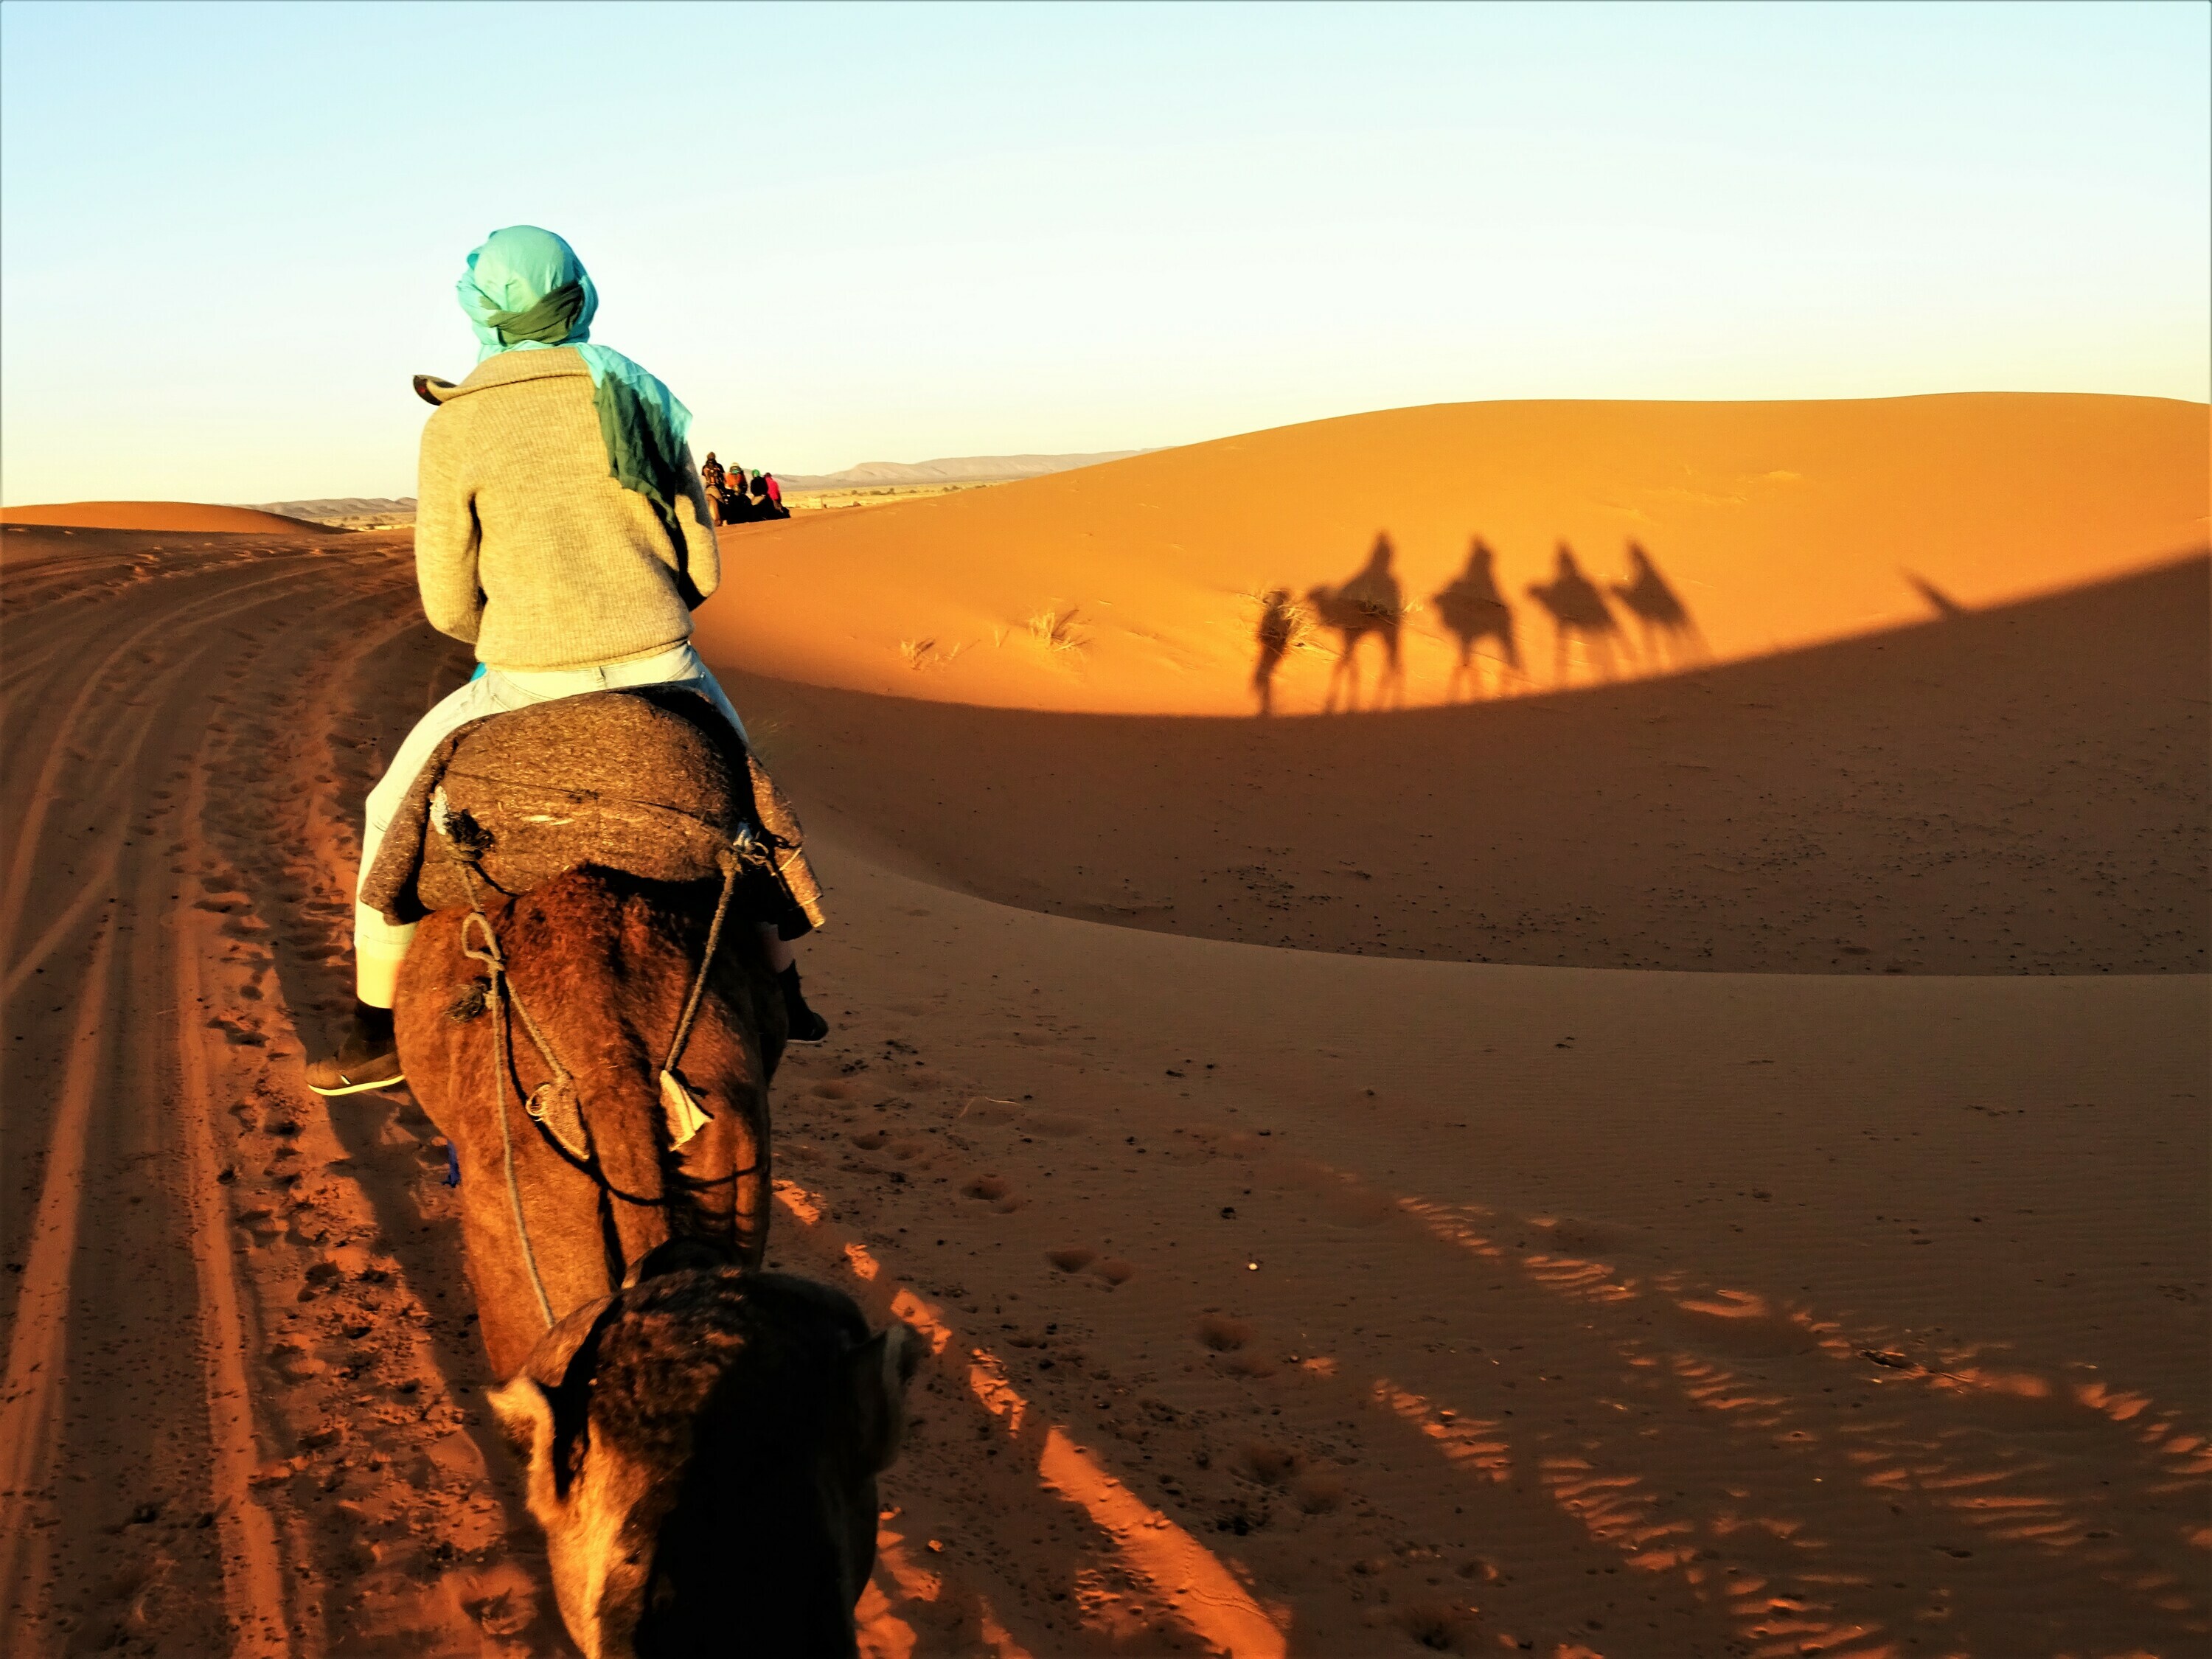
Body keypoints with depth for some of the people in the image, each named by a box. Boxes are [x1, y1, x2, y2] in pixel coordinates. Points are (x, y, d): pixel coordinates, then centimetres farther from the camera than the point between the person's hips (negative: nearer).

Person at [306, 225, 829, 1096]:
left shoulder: (452, 430, -4)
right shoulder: (642, 399, 4)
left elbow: (448, 603, -1)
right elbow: (703, 568, 6)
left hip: (529, 687, -2)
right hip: (662, 672, 3)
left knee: (396, 813, 20)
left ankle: (375, 1034, 22)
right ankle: (781, 991, 36)